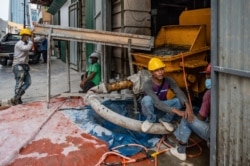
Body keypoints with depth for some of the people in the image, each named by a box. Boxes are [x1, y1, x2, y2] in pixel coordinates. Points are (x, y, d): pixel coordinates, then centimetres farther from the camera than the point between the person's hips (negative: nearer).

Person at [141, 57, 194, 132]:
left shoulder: (169, 81, -16)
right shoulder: (147, 85, -30)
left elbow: (180, 93, -27)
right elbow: (157, 103, -39)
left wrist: (188, 106, -47)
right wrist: (176, 111, -48)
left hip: (162, 106, 4)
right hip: (150, 108, -4)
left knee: (180, 100, -22)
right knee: (147, 99, -37)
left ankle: (165, 120, 1)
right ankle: (150, 119, -8)